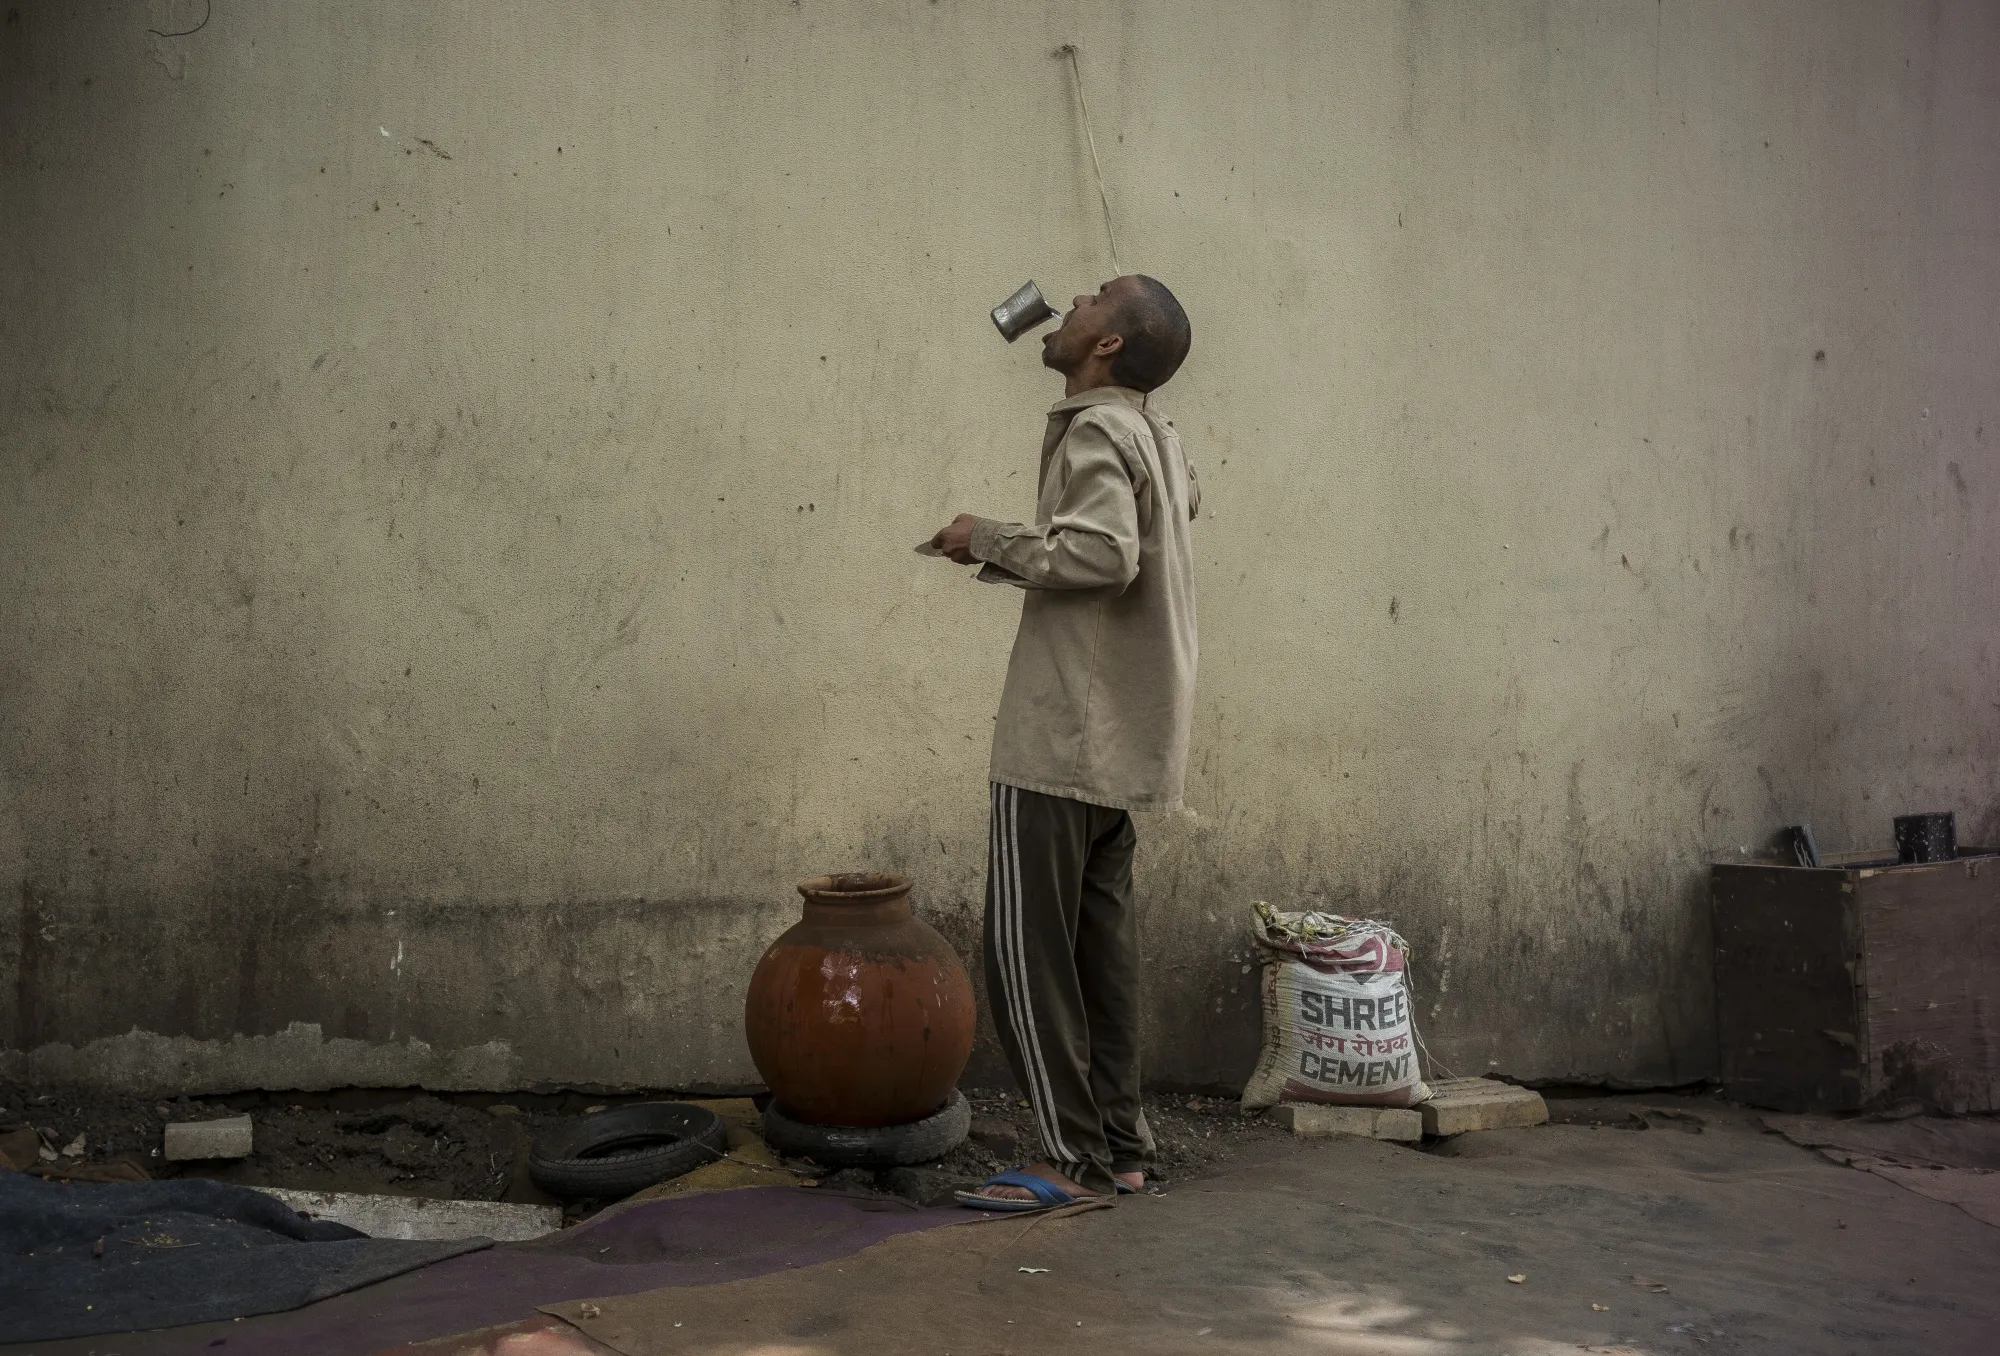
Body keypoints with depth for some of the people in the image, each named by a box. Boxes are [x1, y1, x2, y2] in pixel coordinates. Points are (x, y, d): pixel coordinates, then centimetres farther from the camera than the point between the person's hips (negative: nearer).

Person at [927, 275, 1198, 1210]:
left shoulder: (1095, 432, -13)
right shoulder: (1154, 432, 15)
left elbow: (1103, 552, -29)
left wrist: (991, 541, -16)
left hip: (1062, 741, -9)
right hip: (1121, 742, 10)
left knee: (1026, 951, -5)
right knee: (1098, 947, 12)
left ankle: (1076, 1157, -1)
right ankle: (1120, 1146, 17)